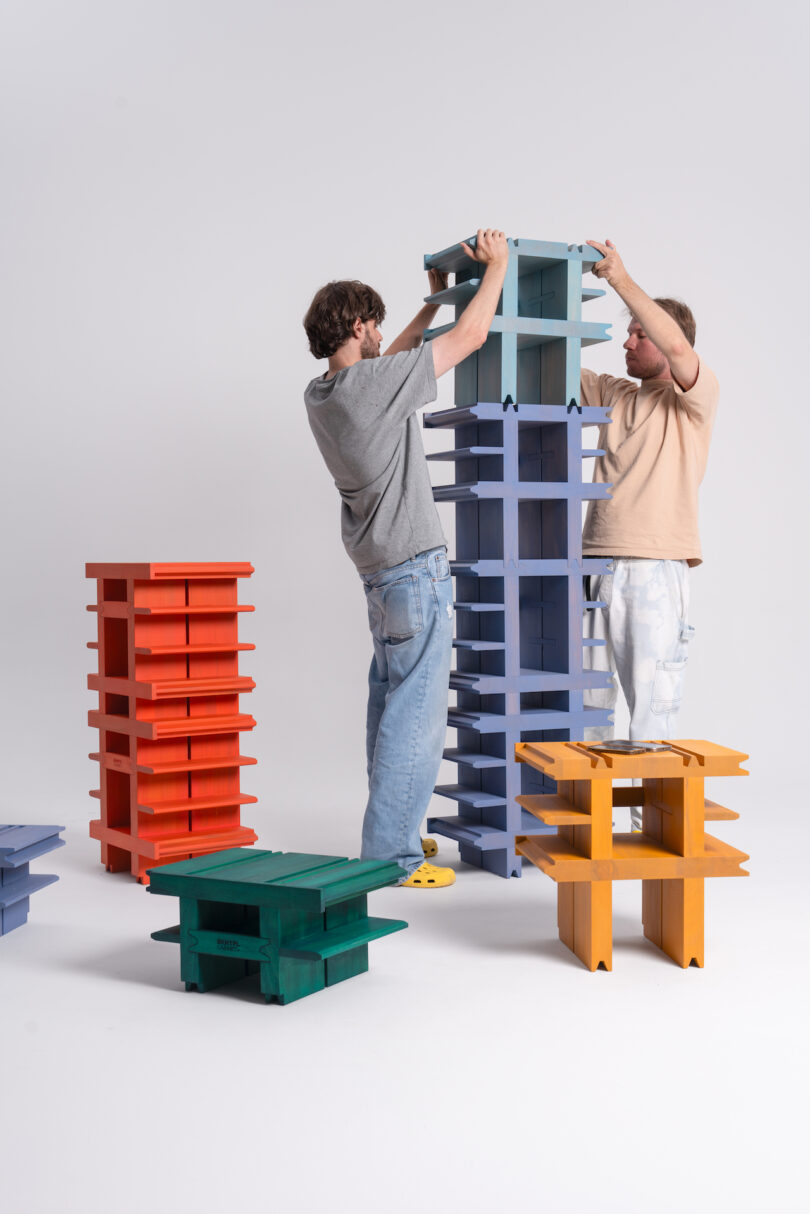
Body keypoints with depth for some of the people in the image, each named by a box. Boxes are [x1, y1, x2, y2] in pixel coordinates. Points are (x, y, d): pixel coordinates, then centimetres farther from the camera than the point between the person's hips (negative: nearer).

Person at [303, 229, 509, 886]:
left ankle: (392, 835, 24)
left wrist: (433, 305, 32)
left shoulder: (320, 395, 6)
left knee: (390, 703, 16)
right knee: (416, 714, -6)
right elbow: (470, 338, -9)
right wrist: (496, 266, 6)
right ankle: (390, 856, -4)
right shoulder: (376, 383, -18)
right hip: (416, 566, -9)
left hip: (379, 568, 9)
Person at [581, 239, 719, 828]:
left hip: (656, 572, -5)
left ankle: (654, 820, 2)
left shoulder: (695, 396, 3)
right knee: (586, 701, 6)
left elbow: (677, 345, -16)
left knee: (654, 707, -5)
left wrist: (621, 278, -14)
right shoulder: (613, 394, 19)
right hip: (596, 564, 6)